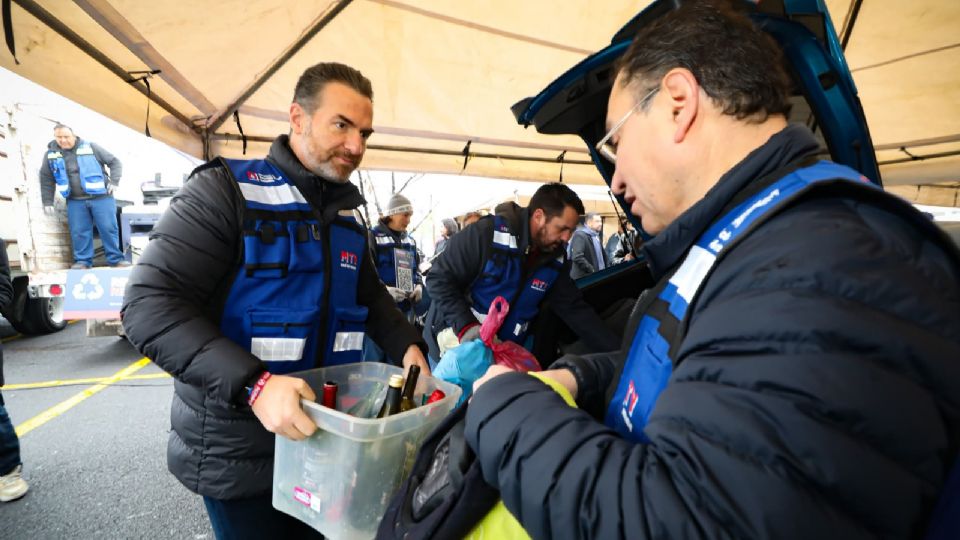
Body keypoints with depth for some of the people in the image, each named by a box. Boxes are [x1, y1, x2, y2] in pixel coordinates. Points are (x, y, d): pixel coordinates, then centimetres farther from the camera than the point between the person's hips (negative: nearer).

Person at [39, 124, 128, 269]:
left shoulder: (91, 147, 0)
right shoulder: (51, 154, 8)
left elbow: (114, 162, 4)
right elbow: (46, 179, 14)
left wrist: (114, 182, -8)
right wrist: (47, 202, 10)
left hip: (101, 197, -3)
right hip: (75, 201, 3)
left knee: (108, 229, -4)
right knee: (79, 232, 1)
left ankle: (115, 259, 3)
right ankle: (82, 260, 10)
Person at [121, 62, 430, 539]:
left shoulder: (345, 215, 5)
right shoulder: (225, 190, -15)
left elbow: (370, 294, 15)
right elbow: (149, 305, -21)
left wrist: (404, 344, -2)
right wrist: (252, 384, -33)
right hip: (238, 449, -6)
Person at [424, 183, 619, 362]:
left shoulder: (556, 258, -4)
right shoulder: (487, 233, -22)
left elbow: (575, 310, 0)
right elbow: (440, 279, -19)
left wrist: (617, 352, -7)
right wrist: (467, 327, -28)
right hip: (457, 337, -4)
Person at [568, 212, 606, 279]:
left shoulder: (596, 236, 16)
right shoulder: (580, 235, -14)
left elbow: (601, 254, 27)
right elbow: (577, 257, -25)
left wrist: (603, 269, 12)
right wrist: (592, 270, -20)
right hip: (583, 278, -9)